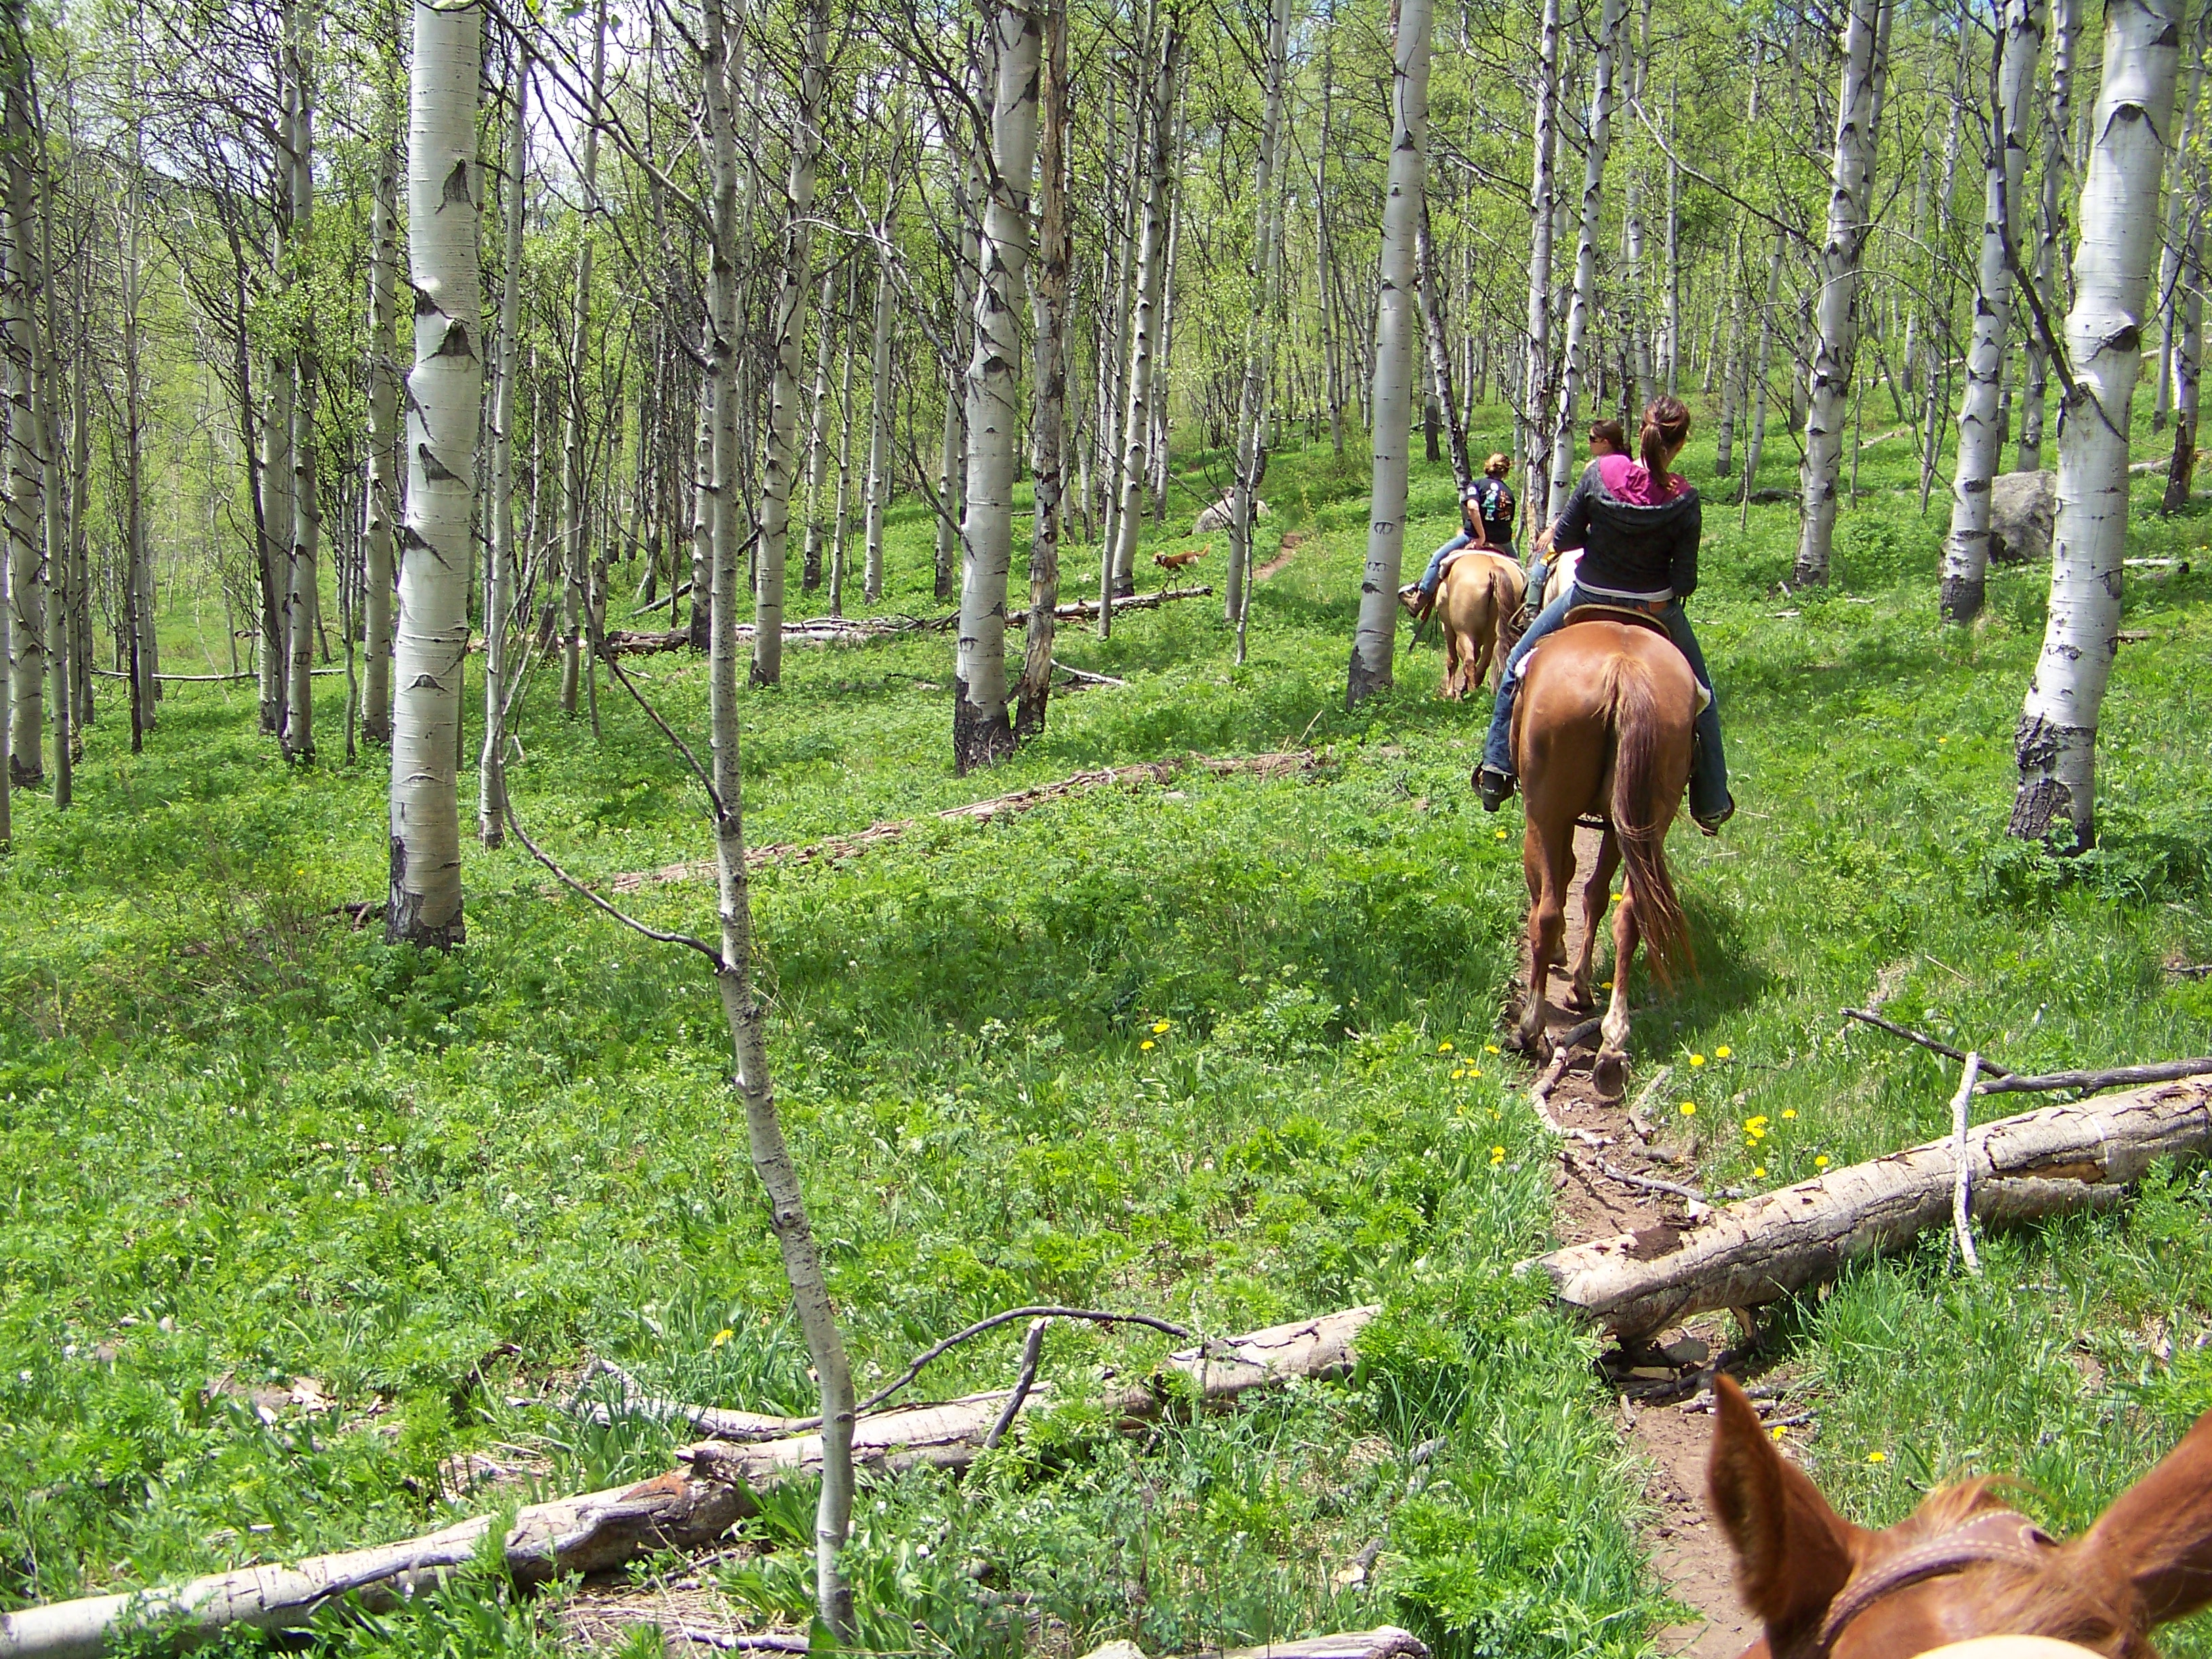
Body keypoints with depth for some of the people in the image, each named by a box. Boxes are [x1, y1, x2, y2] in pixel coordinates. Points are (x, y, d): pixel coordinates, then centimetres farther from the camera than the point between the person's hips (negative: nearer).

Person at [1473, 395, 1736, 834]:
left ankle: (1496, 772, 20)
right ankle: (1711, 804, 26)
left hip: (1589, 598, 0)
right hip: (1656, 608, 0)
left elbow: (1565, 537, -7)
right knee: (1700, 694, 22)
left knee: (1519, 666, 22)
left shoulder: (1600, 473, -16)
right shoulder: (1684, 499, -16)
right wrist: (1666, 591, 8)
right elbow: (1686, 579, -14)